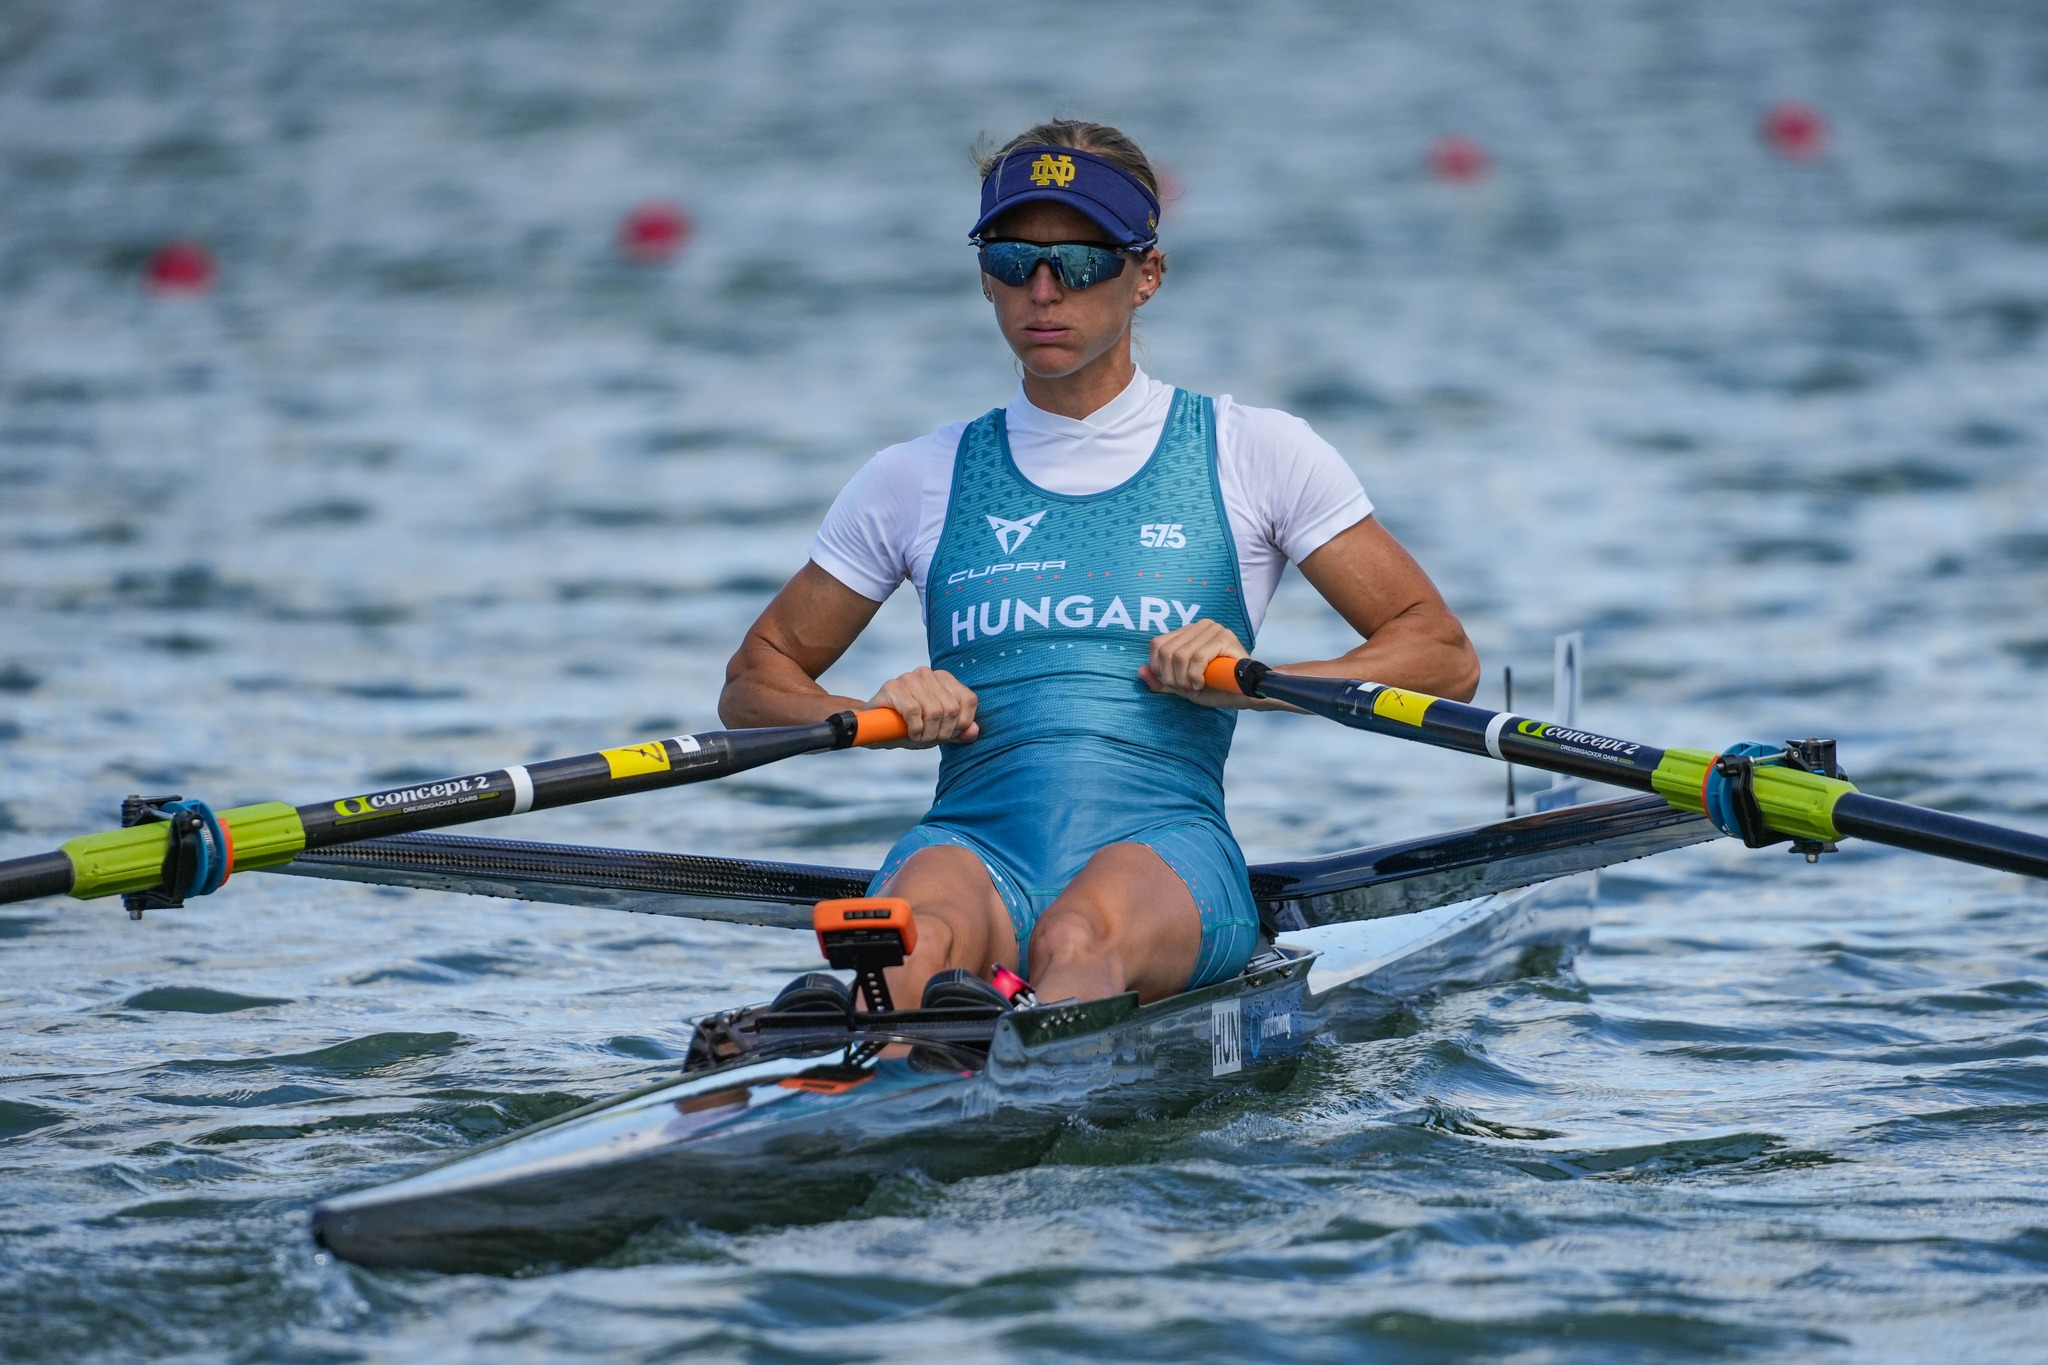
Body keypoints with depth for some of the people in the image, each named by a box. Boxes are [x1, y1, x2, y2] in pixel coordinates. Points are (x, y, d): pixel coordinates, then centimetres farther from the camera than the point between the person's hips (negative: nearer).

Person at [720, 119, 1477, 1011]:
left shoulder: (1253, 454, 14)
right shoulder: (919, 480, 19)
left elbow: (1444, 658, 12)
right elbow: (755, 681, 23)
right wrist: (880, 716, 0)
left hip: (1165, 847, -1)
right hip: (977, 845, 1)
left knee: (1079, 943, -39)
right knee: (917, 938, -38)